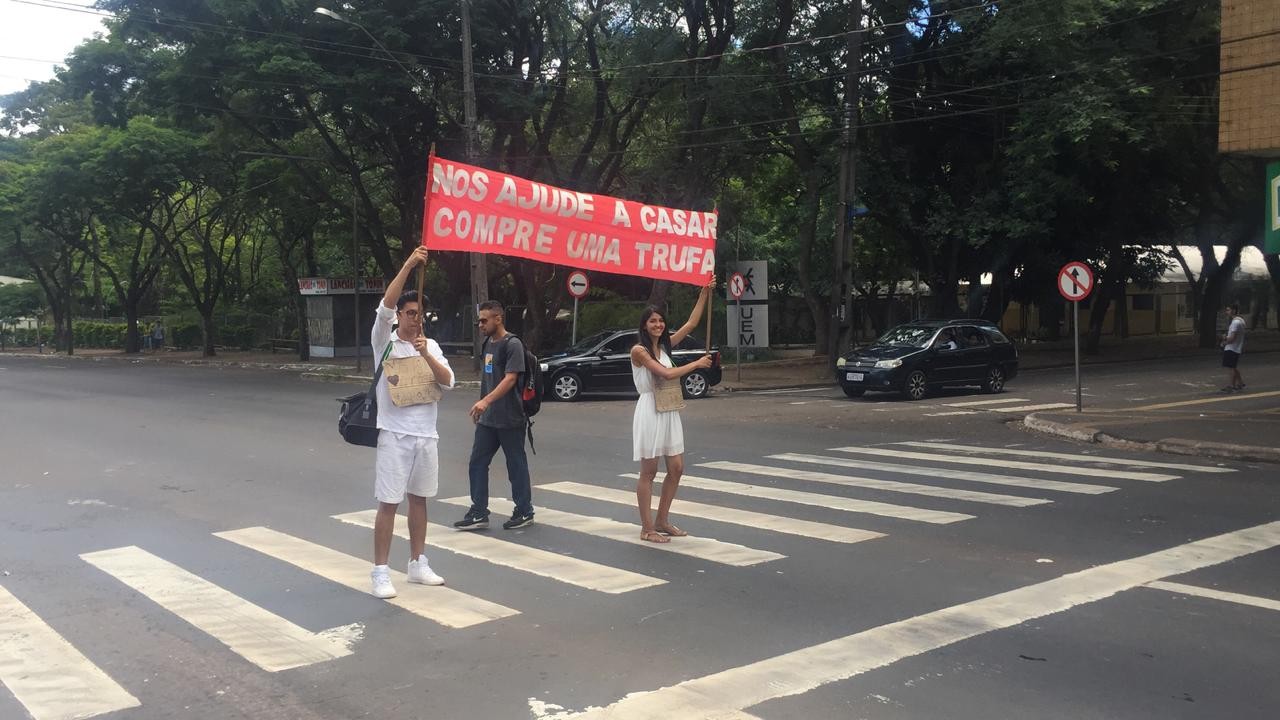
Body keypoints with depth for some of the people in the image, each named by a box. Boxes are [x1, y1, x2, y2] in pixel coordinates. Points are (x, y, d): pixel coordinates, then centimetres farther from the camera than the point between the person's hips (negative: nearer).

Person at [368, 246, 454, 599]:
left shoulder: (432, 346, 9)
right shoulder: (385, 341, -4)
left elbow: (448, 381, -2)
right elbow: (385, 306, -21)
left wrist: (426, 354, -17)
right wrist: (409, 264, -25)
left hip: (427, 435, 5)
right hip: (395, 434, -5)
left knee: (419, 500, 14)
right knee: (388, 503, -3)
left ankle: (418, 564, 25)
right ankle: (380, 572, 3)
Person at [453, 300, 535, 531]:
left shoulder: (512, 345, -12)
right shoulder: (488, 343, 12)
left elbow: (510, 378, -22)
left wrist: (486, 401, -32)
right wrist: (482, 407, 18)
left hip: (510, 419, -8)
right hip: (487, 418, 8)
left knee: (516, 465, 3)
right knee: (477, 464, 5)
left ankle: (525, 512, 16)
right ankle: (479, 513, 11)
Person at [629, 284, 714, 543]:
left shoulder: (665, 346, 12)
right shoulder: (639, 350, -9)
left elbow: (691, 323, 12)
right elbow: (667, 373, -17)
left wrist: (705, 293, 9)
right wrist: (697, 364, -7)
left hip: (669, 411, 8)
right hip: (650, 411, -7)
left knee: (676, 468, 8)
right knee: (649, 472, -1)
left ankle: (661, 521, 20)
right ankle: (647, 528, 6)